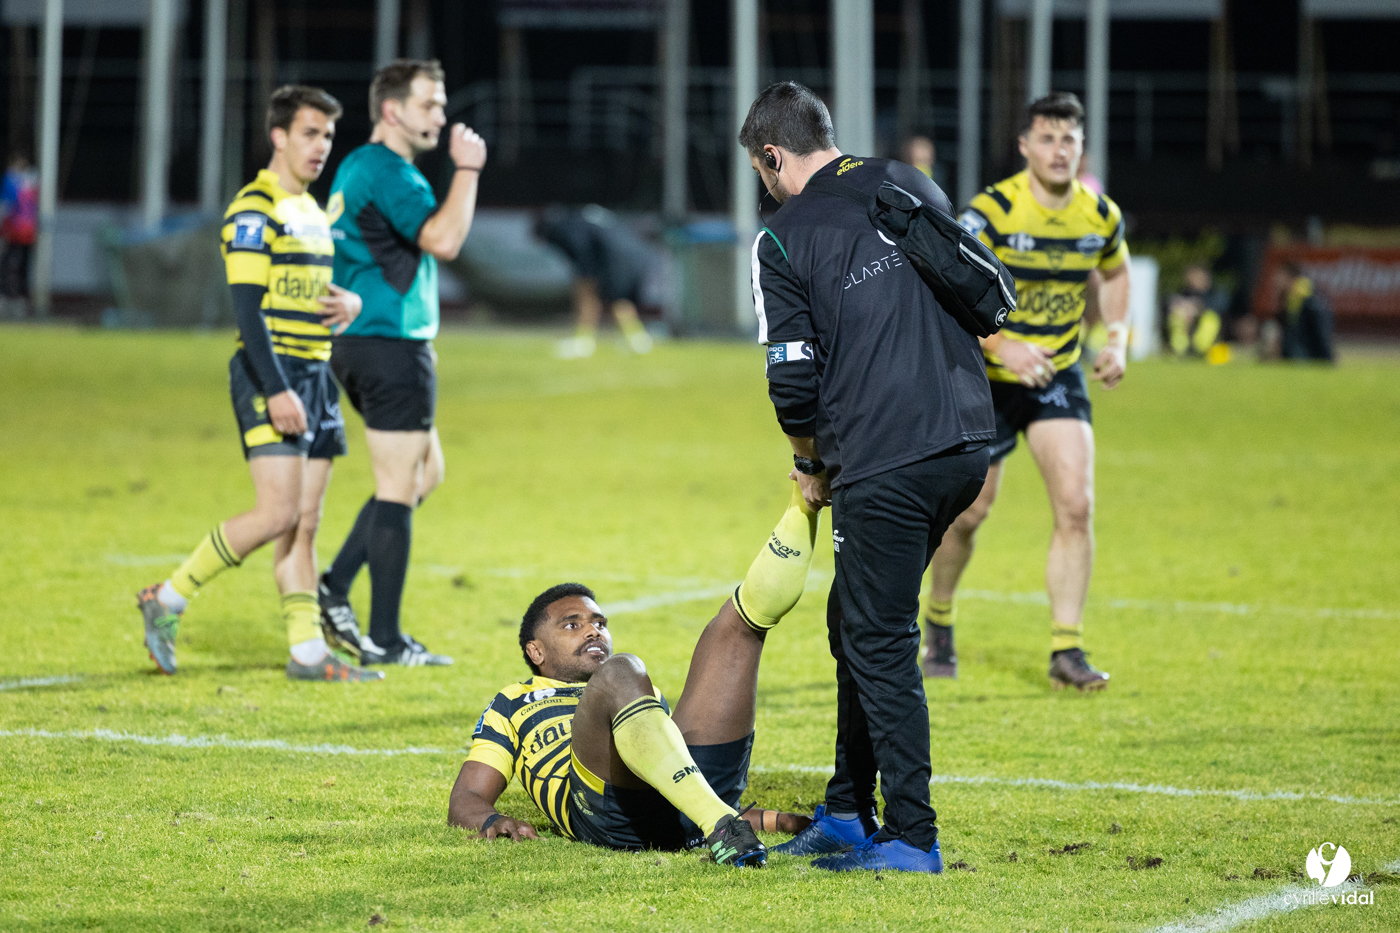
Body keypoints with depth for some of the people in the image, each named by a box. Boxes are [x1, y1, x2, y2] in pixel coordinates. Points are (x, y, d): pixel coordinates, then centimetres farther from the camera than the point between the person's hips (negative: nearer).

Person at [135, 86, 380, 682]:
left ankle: (307, 653, 6)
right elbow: (247, 307, -17)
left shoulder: (312, 210, 18)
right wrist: (277, 390, -23)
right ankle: (168, 601, -2)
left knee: (305, 524, 6)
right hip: (270, 374, -9)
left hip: (314, 374, 9)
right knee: (278, 514, -15)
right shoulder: (255, 209, -10)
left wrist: (349, 302, 3)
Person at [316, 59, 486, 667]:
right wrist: (467, 169, -20)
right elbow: (443, 240, -29)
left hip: (360, 340, 10)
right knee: (399, 488, -4)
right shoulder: (389, 172, -16)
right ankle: (385, 640, -1)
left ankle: (334, 588, 12)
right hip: (390, 345, -10)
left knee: (426, 470, 18)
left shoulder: (358, 167, 17)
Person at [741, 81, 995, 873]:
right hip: (967, 442, 7)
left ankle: (912, 837, 2)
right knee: (858, 624, 19)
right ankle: (849, 812, 24)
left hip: (884, 465, -7)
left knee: (879, 646, 2)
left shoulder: (784, 238, -5)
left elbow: (793, 380, -8)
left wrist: (811, 465, 10)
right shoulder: (913, 188, 13)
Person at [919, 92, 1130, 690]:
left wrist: (1116, 338, 3)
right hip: (986, 378, -3)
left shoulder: (1101, 216, -4)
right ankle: (938, 624, 32)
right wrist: (1001, 345, -33)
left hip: (1059, 376, 3)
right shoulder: (990, 212, -19)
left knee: (1076, 506, -13)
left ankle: (1066, 651, -9)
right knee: (968, 512, 4)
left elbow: (1114, 273, 18)